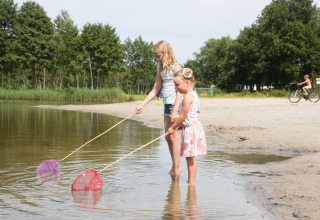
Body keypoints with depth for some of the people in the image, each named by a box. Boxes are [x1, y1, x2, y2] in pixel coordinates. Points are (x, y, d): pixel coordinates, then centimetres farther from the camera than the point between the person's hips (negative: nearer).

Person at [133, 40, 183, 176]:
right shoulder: (161, 69, 16)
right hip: (167, 104, 8)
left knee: (174, 136, -8)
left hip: (175, 104, -8)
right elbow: (154, 91, 19)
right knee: (168, 137, 8)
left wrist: (175, 110, -24)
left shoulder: (175, 67, -9)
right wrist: (141, 106, 14)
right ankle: (174, 167, 15)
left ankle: (177, 168, -3)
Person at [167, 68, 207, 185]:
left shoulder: (188, 97, -16)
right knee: (190, 158, 13)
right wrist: (181, 125, 14)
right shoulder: (194, 94, 13)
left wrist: (173, 127, -4)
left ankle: (192, 182, 2)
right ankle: (191, 181, 19)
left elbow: (183, 116, -15)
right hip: (195, 127, 10)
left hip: (190, 129, -10)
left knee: (190, 158, -3)